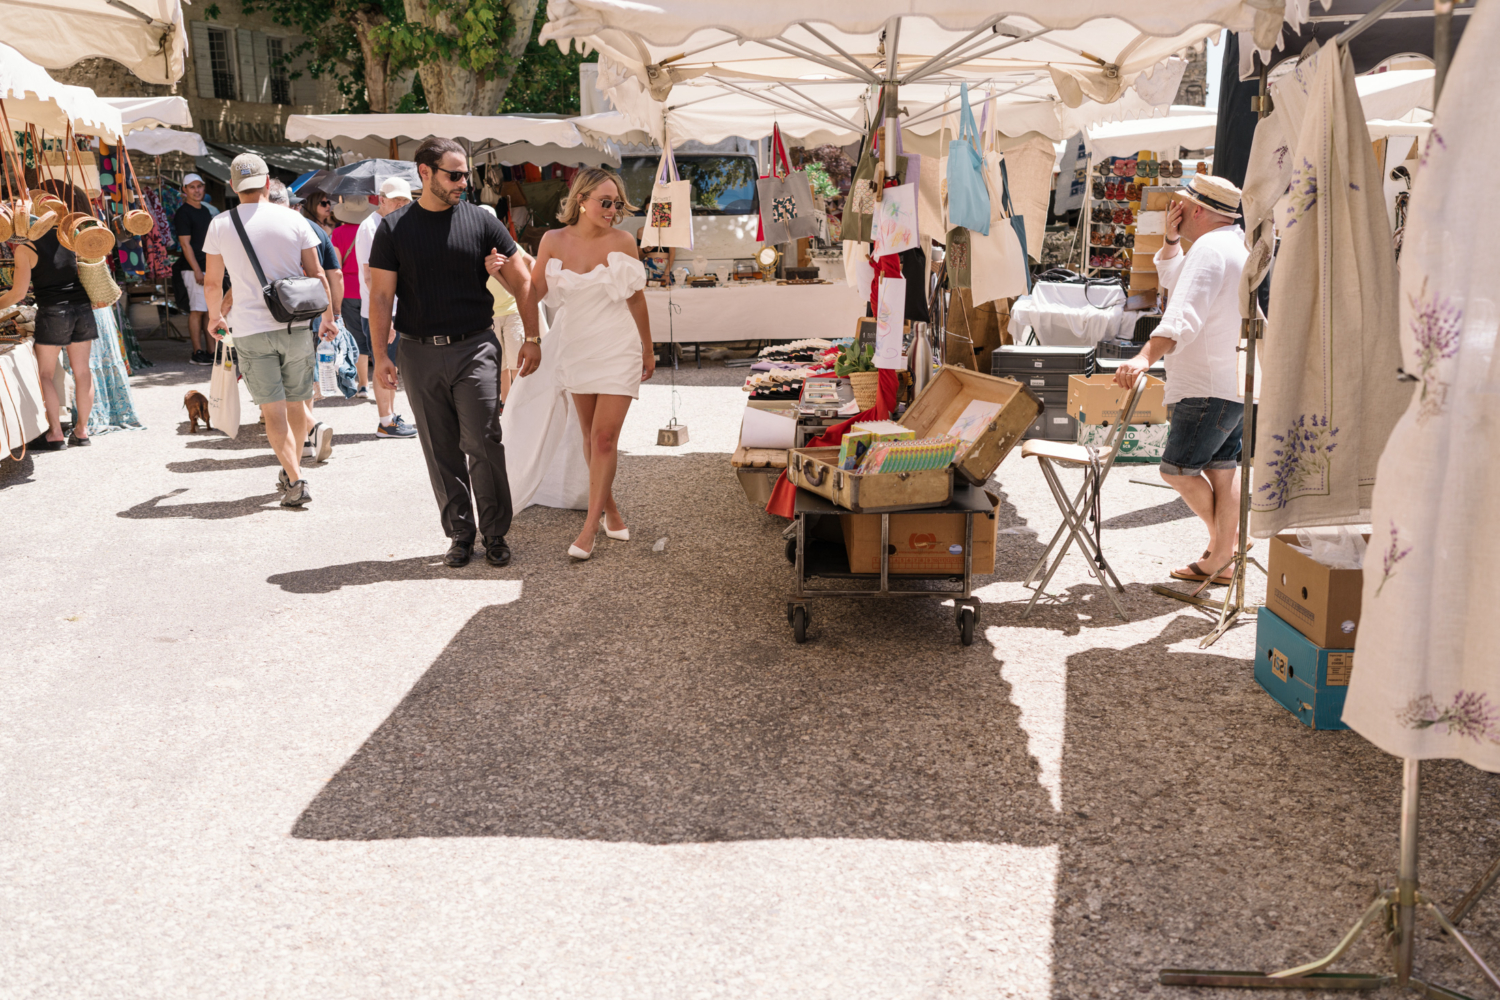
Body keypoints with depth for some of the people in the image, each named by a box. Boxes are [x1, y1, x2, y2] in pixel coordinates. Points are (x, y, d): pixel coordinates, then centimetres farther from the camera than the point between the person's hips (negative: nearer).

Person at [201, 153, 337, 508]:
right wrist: (328, 317, 14)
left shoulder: (220, 225, 1)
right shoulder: (293, 220, 0)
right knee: (296, 404, 15)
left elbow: (212, 284, 8)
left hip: (251, 331, -1)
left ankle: (295, 482, -7)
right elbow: (316, 275, 2)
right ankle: (292, 470, 29)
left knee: (273, 411, 1)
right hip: (295, 326, 1)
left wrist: (214, 317, 26)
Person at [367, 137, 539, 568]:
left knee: (482, 443, -6)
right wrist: (380, 356, -3)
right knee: (441, 450, 7)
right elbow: (381, 296, 3)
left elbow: (522, 282, 6)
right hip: (420, 353, 2)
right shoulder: (394, 228, 4)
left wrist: (532, 339, 0)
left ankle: (495, 533, 6)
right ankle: (460, 533, 17)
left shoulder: (481, 221, 3)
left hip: (474, 348, -1)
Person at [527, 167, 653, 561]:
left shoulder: (622, 241, -6)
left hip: (618, 351, -3)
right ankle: (610, 510, 28)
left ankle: (590, 527, -3)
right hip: (576, 348, 3)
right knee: (591, 435, 12)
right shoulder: (554, 241, -2)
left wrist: (648, 350, 8)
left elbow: (636, 298, 2)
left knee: (604, 436, -9)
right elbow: (534, 291, 2)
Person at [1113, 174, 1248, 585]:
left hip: (1209, 388, -11)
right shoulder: (1233, 243, 18)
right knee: (1222, 467, 12)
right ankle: (1222, 558, 17)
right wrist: (1171, 239, 12)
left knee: (1177, 468, -4)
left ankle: (1222, 541, 10)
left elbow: (1184, 315, -32)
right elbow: (1172, 279, 27)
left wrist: (1145, 357, -41)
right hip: (1233, 382, 11)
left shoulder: (1210, 248, -18)